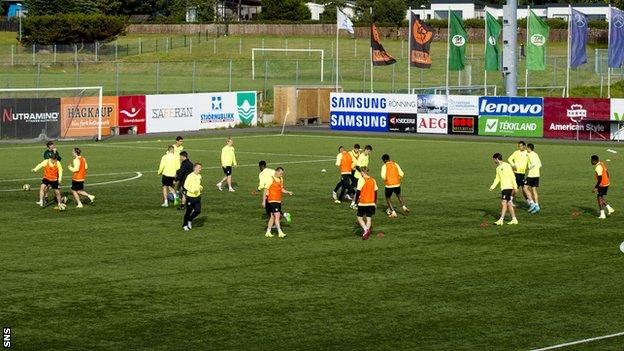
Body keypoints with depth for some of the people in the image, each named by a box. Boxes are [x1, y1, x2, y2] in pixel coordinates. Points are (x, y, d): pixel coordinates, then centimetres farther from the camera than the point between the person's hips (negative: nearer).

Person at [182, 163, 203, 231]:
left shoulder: (199, 176, 7)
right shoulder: (190, 176, -16)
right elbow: (185, 185, -15)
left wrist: (201, 188, 0)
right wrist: (193, 190, -25)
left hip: (198, 196, 6)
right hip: (190, 196, -6)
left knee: (198, 211, -2)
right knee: (188, 211, 4)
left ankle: (190, 220, 25)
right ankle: (184, 225, 21)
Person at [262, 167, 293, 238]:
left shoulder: (281, 179, 12)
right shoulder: (271, 179, -11)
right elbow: (265, 190, -10)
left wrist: (288, 192, 5)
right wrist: (264, 201, -12)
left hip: (278, 201, 8)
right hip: (272, 201, -8)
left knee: (272, 217, 11)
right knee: (277, 216, -13)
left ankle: (268, 232, 18)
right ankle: (280, 232, -13)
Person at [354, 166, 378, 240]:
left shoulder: (361, 180, -10)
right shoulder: (373, 180, 7)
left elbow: (358, 191, -13)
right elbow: (375, 192, 11)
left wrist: (356, 200, -1)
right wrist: (375, 203, 19)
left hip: (362, 203, -5)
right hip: (371, 203, 5)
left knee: (360, 218, 5)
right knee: (369, 218, 7)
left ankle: (365, 229, -18)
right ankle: (367, 233, -3)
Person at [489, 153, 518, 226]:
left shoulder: (507, 166, -9)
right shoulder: (498, 168, 16)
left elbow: (512, 176, -9)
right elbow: (497, 178, 16)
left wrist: (515, 187, -12)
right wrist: (493, 186, 1)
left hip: (508, 187, -9)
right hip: (503, 188, 9)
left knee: (504, 203, -14)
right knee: (508, 204, 9)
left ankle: (501, 220, -19)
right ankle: (514, 219, 14)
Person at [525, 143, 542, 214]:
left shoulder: (530, 155, -12)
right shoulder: (536, 154, 15)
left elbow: (533, 163, -24)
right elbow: (540, 165, 17)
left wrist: (529, 168, -10)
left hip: (531, 175, -8)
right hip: (537, 174, 8)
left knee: (526, 188, 2)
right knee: (534, 190, 10)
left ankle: (532, 203, -6)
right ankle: (536, 206, 5)